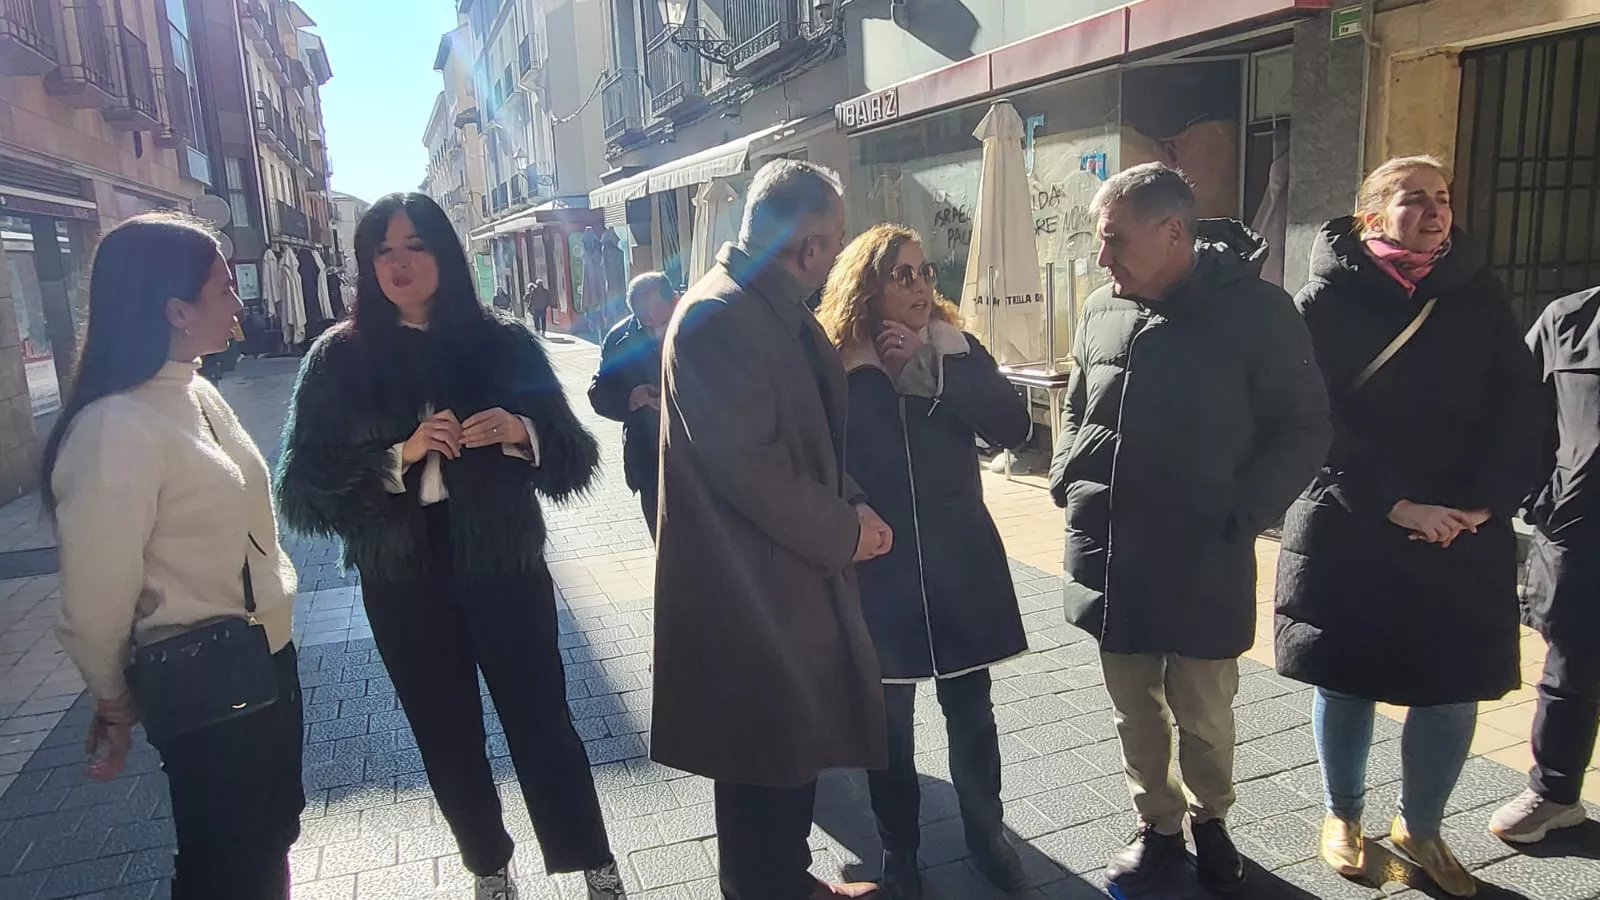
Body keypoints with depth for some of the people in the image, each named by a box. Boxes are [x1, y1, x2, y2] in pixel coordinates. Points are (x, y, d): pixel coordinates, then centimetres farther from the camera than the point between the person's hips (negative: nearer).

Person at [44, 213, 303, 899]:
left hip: (267, 662, 8)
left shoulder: (197, 392, 2)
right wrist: (115, 707, -3)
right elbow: (95, 604, -19)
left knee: (274, 832, 24)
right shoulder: (118, 428, -25)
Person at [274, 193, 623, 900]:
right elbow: (306, 487, -6)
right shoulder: (339, 358, -1)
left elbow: (574, 456, 0)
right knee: (446, 734, 14)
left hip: (504, 567, -1)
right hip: (403, 583, 2)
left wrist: (522, 432, -19)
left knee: (542, 720, 4)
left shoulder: (502, 342, -1)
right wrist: (400, 456, -18)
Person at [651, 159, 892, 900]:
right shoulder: (719, 315, -22)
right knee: (763, 769, 8)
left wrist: (850, 507, 1)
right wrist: (843, 531, -14)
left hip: (787, 573, 10)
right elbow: (749, 467, -26)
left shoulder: (777, 309, 9)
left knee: (795, 747, 23)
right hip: (749, 588, -10)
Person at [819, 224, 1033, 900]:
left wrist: (938, 361, -18)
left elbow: (1014, 427, -13)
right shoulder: (838, 365, -6)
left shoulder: (957, 350, 2)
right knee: (890, 721, 10)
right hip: (878, 568, -2)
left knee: (971, 711, 14)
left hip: (959, 561, 2)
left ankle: (986, 835, 34)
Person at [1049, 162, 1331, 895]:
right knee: (1135, 711, 16)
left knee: (1203, 714, 13)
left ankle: (1210, 822, 41)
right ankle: (1157, 828, 37)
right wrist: (1067, 482, 3)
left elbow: (1305, 430, -5)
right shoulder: (1102, 311, 3)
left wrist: (1241, 512, -13)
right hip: (1109, 558, 4)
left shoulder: (1255, 310, -10)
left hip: (1203, 563, -4)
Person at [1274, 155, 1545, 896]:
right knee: (1346, 681, 8)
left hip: (1464, 536, 3)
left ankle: (1419, 828, 30)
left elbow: (1518, 412, 3)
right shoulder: (1325, 302, -4)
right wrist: (1396, 507, -17)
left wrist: (1484, 503, -11)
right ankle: (1343, 816, 31)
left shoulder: (1478, 296, 7)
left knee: (1453, 690, 8)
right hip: (1348, 531, -3)